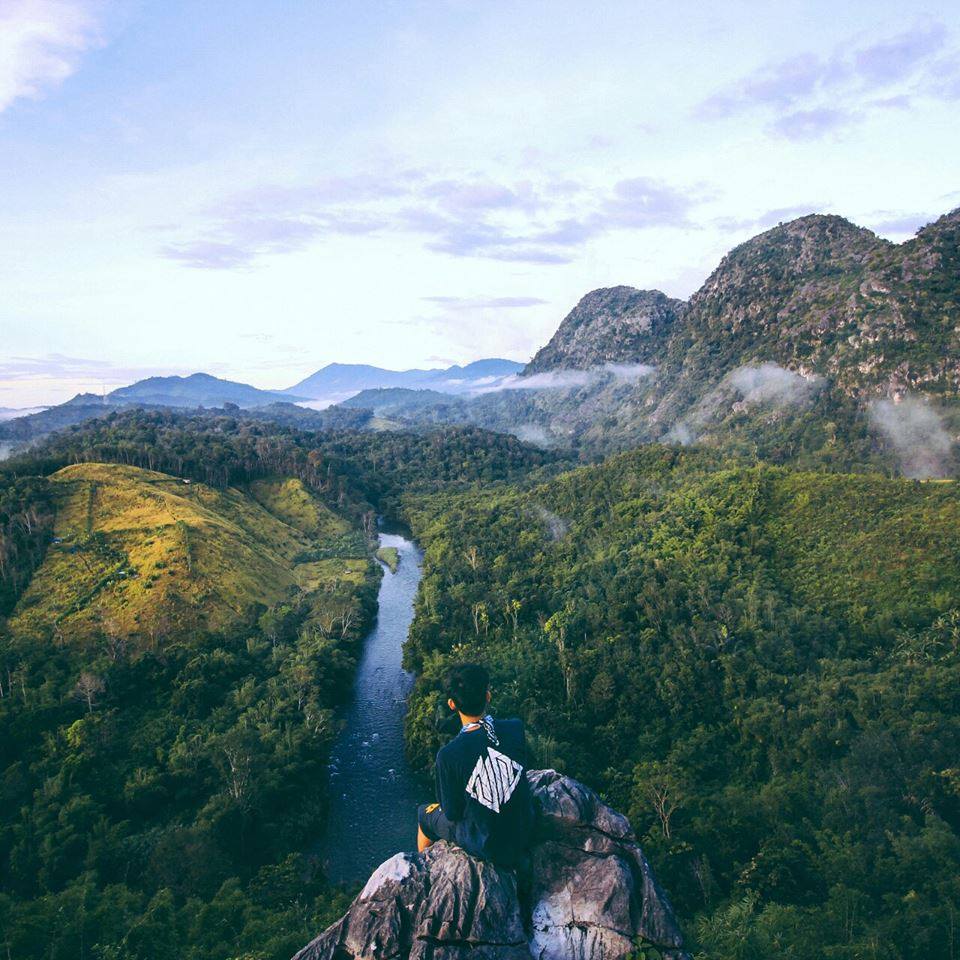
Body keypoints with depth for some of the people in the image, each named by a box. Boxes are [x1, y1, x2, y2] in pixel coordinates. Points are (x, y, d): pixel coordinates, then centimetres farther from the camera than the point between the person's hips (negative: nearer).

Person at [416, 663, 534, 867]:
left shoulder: (448, 755, -28)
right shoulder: (516, 728, -18)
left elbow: (453, 814, -13)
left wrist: (444, 809, 8)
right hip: (525, 833, 4)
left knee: (425, 813, 23)